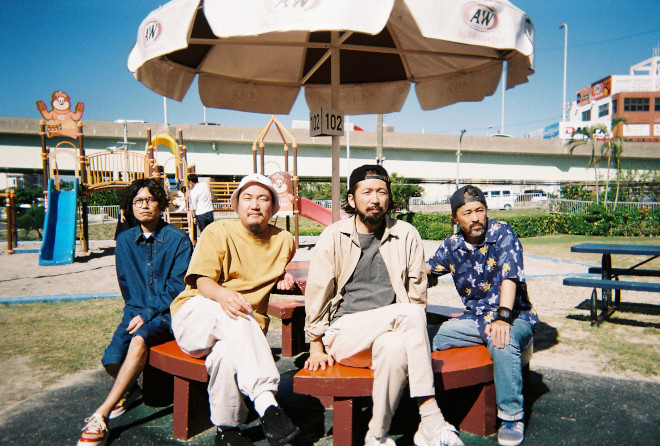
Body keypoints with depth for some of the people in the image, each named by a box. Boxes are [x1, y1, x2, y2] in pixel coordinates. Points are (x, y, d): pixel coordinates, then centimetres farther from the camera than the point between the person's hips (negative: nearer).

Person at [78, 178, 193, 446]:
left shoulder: (178, 239, -4)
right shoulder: (125, 240, 11)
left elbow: (178, 285, -9)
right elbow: (126, 284, 13)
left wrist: (149, 313, -16)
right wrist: (137, 312, -2)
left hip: (168, 312, -4)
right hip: (136, 311, 4)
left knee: (139, 339, -33)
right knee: (111, 360, -18)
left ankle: (102, 415, -25)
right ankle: (129, 388, 19)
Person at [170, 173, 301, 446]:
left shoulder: (285, 241, 13)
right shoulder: (218, 232, 1)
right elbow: (202, 280, -11)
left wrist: (286, 277, 10)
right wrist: (222, 294, -35)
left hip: (245, 330, 2)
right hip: (195, 314, -2)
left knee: (226, 352, -36)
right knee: (234, 314, -38)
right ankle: (266, 404, -43)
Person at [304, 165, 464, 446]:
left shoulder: (406, 235, 5)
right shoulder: (334, 236, 0)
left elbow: (417, 293, 10)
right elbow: (317, 294, 3)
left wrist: (412, 333, -1)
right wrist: (316, 347, 5)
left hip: (390, 334, 2)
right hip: (343, 334, -1)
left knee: (395, 347, -35)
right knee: (410, 315, -28)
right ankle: (430, 418, -20)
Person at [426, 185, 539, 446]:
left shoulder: (502, 233, -13)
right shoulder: (452, 246, 3)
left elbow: (510, 275, -27)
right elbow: (426, 270, 16)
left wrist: (502, 317, -39)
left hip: (515, 316, -5)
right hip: (476, 318, 5)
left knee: (502, 341, -37)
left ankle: (511, 417, -19)